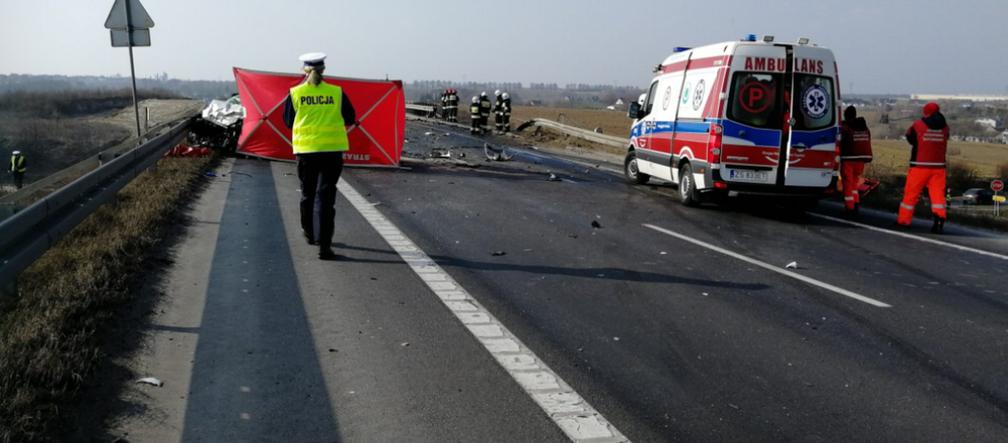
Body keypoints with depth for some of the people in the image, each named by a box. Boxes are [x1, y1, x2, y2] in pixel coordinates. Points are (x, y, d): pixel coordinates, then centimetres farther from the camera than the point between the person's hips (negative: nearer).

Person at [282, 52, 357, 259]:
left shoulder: (295, 93, -1)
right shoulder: (336, 92, -3)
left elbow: (288, 121, 7)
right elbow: (350, 119, 6)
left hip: (305, 149, 1)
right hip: (332, 149, -1)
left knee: (307, 193, 20)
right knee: (326, 196, -2)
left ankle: (309, 233, 38)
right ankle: (324, 245, -9)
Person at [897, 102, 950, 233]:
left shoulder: (917, 125, -6)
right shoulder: (944, 127, 4)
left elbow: (910, 138, 9)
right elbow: (945, 140, 16)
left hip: (920, 165, -2)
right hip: (938, 167, 2)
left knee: (911, 193, 7)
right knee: (938, 193, 0)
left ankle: (903, 219, 15)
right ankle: (940, 218, -18)